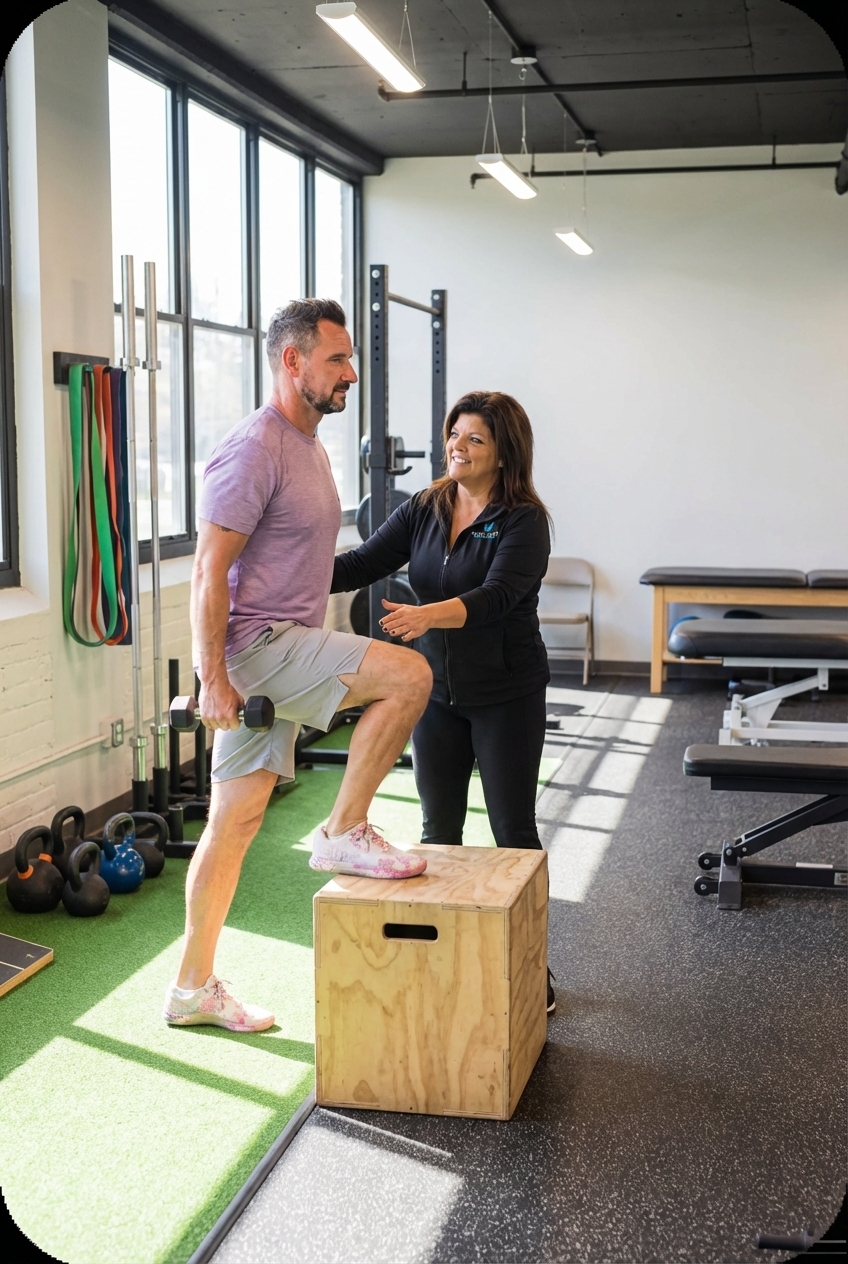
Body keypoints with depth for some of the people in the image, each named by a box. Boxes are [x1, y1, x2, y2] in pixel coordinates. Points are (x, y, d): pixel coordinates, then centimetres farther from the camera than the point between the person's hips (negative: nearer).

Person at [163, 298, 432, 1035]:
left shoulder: (307, 446, 16)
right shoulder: (255, 450, -15)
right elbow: (209, 571, -19)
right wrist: (215, 678, -22)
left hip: (282, 648, 9)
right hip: (256, 645, -9)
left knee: (237, 822, 11)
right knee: (409, 675, -19)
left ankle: (193, 987, 20)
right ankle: (344, 833, -5)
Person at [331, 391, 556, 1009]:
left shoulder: (523, 521, -15)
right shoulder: (424, 510, 2)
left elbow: (496, 596, -29)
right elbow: (363, 564, -3)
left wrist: (426, 615, -47)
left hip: (506, 696, -5)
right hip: (439, 692, 5)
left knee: (513, 831, 4)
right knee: (439, 831, 11)